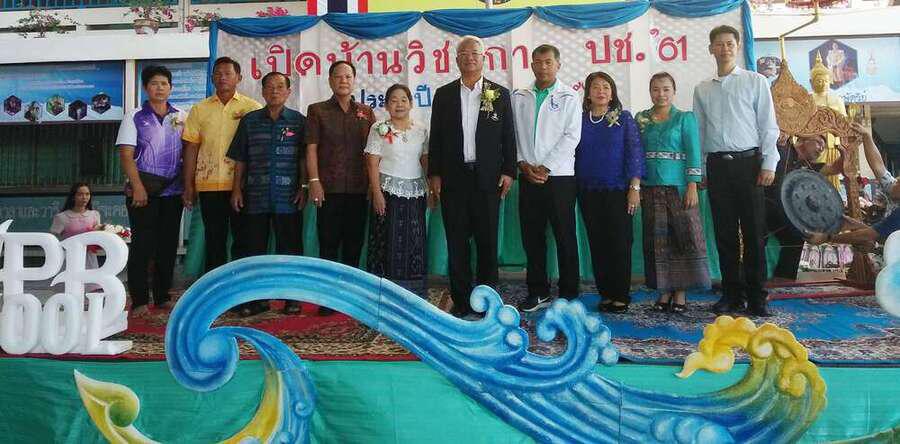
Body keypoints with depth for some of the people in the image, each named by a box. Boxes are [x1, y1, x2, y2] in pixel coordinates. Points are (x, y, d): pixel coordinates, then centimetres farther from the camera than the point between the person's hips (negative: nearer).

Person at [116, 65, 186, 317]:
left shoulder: (181, 117, 11)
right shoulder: (135, 117, 3)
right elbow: (126, 155, -3)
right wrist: (137, 187, -14)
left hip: (173, 190, 3)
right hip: (144, 189, -3)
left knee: (168, 243, 6)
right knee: (142, 244, -3)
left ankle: (162, 297, 17)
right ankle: (139, 300, 4)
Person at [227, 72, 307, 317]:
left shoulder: (298, 121, 5)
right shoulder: (249, 121, 10)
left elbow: (303, 158, 4)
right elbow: (240, 159, 11)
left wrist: (303, 188, -3)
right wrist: (237, 189, 5)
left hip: (288, 197, -2)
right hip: (255, 196, 2)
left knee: (290, 247, 2)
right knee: (254, 247, 5)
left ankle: (292, 297, 13)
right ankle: (257, 298, 16)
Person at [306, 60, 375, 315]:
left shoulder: (366, 113, 14)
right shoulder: (317, 111, 8)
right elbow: (311, 148, 1)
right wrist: (314, 181, -9)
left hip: (359, 188, 2)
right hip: (329, 188, -2)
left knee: (354, 243, 7)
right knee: (329, 244, 0)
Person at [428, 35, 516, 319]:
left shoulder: (500, 94, 7)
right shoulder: (444, 94, 9)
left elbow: (508, 137, 6)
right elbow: (435, 137, 8)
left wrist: (508, 172, -3)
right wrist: (434, 174, 1)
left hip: (488, 178, -1)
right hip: (453, 178, 1)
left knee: (487, 242, 4)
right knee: (457, 243, 4)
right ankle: (461, 301, 13)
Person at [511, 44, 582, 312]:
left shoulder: (569, 98, 2)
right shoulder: (519, 98, 11)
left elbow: (571, 137, -6)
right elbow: (512, 134, 8)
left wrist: (545, 168, -12)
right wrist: (523, 164, -6)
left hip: (559, 176, -3)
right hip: (528, 176, 3)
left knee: (565, 237, 1)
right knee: (532, 237, 7)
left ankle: (568, 294, 11)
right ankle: (538, 292, 18)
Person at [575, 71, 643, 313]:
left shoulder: (624, 118, 2)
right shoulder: (579, 119, 7)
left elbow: (635, 152, -2)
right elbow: (573, 152, 10)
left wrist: (634, 188, -9)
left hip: (617, 190, -2)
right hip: (588, 191, 2)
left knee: (620, 243, -1)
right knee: (597, 243, 5)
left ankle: (621, 296, 9)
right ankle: (605, 293, 15)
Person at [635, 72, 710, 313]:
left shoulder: (685, 118, 4)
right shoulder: (641, 119, 11)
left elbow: (693, 153, -2)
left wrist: (693, 187, -11)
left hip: (678, 187, -2)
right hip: (650, 188, 3)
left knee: (684, 238, -3)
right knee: (657, 241, 4)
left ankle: (680, 292, 6)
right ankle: (663, 290, 12)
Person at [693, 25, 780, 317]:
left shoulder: (755, 82, 5)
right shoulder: (702, 89, 13)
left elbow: (768, 126, 1)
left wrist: (768, 164, -6)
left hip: (748, 162, -2)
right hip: (716, 165, 3)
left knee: (754, 232, -2)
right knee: (724, 233, 5)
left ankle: (756, 297, 6)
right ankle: (732, 295, 15)